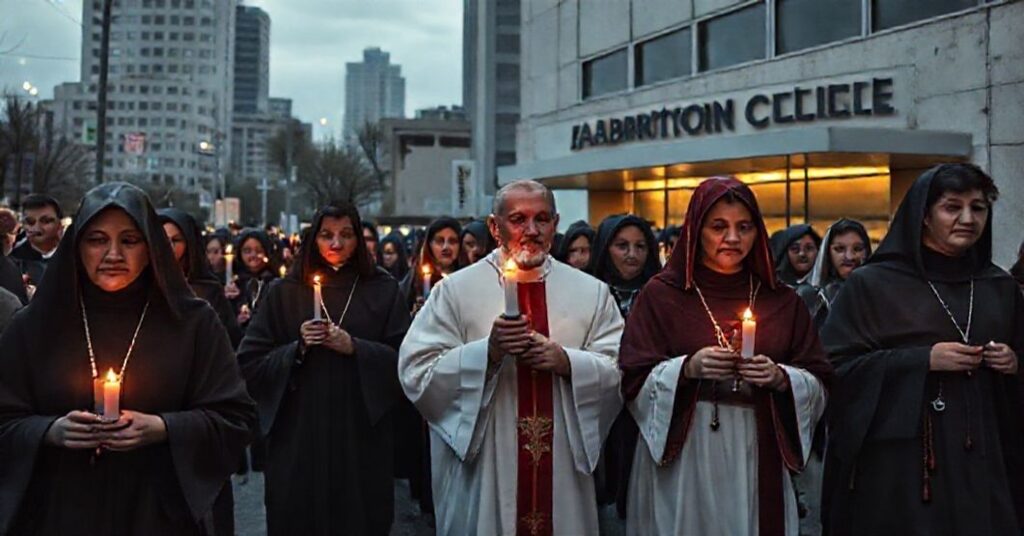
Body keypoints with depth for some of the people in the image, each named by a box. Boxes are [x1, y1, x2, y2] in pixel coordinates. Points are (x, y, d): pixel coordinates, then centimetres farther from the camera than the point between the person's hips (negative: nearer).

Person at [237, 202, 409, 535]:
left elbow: (405, 359, -1)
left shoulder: (383, 290, 4)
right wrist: (297, 349, -12)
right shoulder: (284, 292, 5)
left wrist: (354, 347, -14)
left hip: (362, 433, 0)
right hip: (299, 434, 0)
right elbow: (251, 364, 4)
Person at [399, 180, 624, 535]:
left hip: (564, 470, 2)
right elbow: (418, 372, -7)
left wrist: (567, 361, -15)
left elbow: (622, 370, 1)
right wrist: (487, 351, -19)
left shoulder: (592, 292, 6)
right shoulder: (456, 290, -2)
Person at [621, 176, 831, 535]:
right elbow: (635, 381, -4)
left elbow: (818, 385, 7)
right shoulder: (662, 294, 0)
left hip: (758, 456, 3)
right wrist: (688, 368, -20)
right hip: (684, 455, -2)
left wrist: (781, 378, -13)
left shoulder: (781, 300, 9)